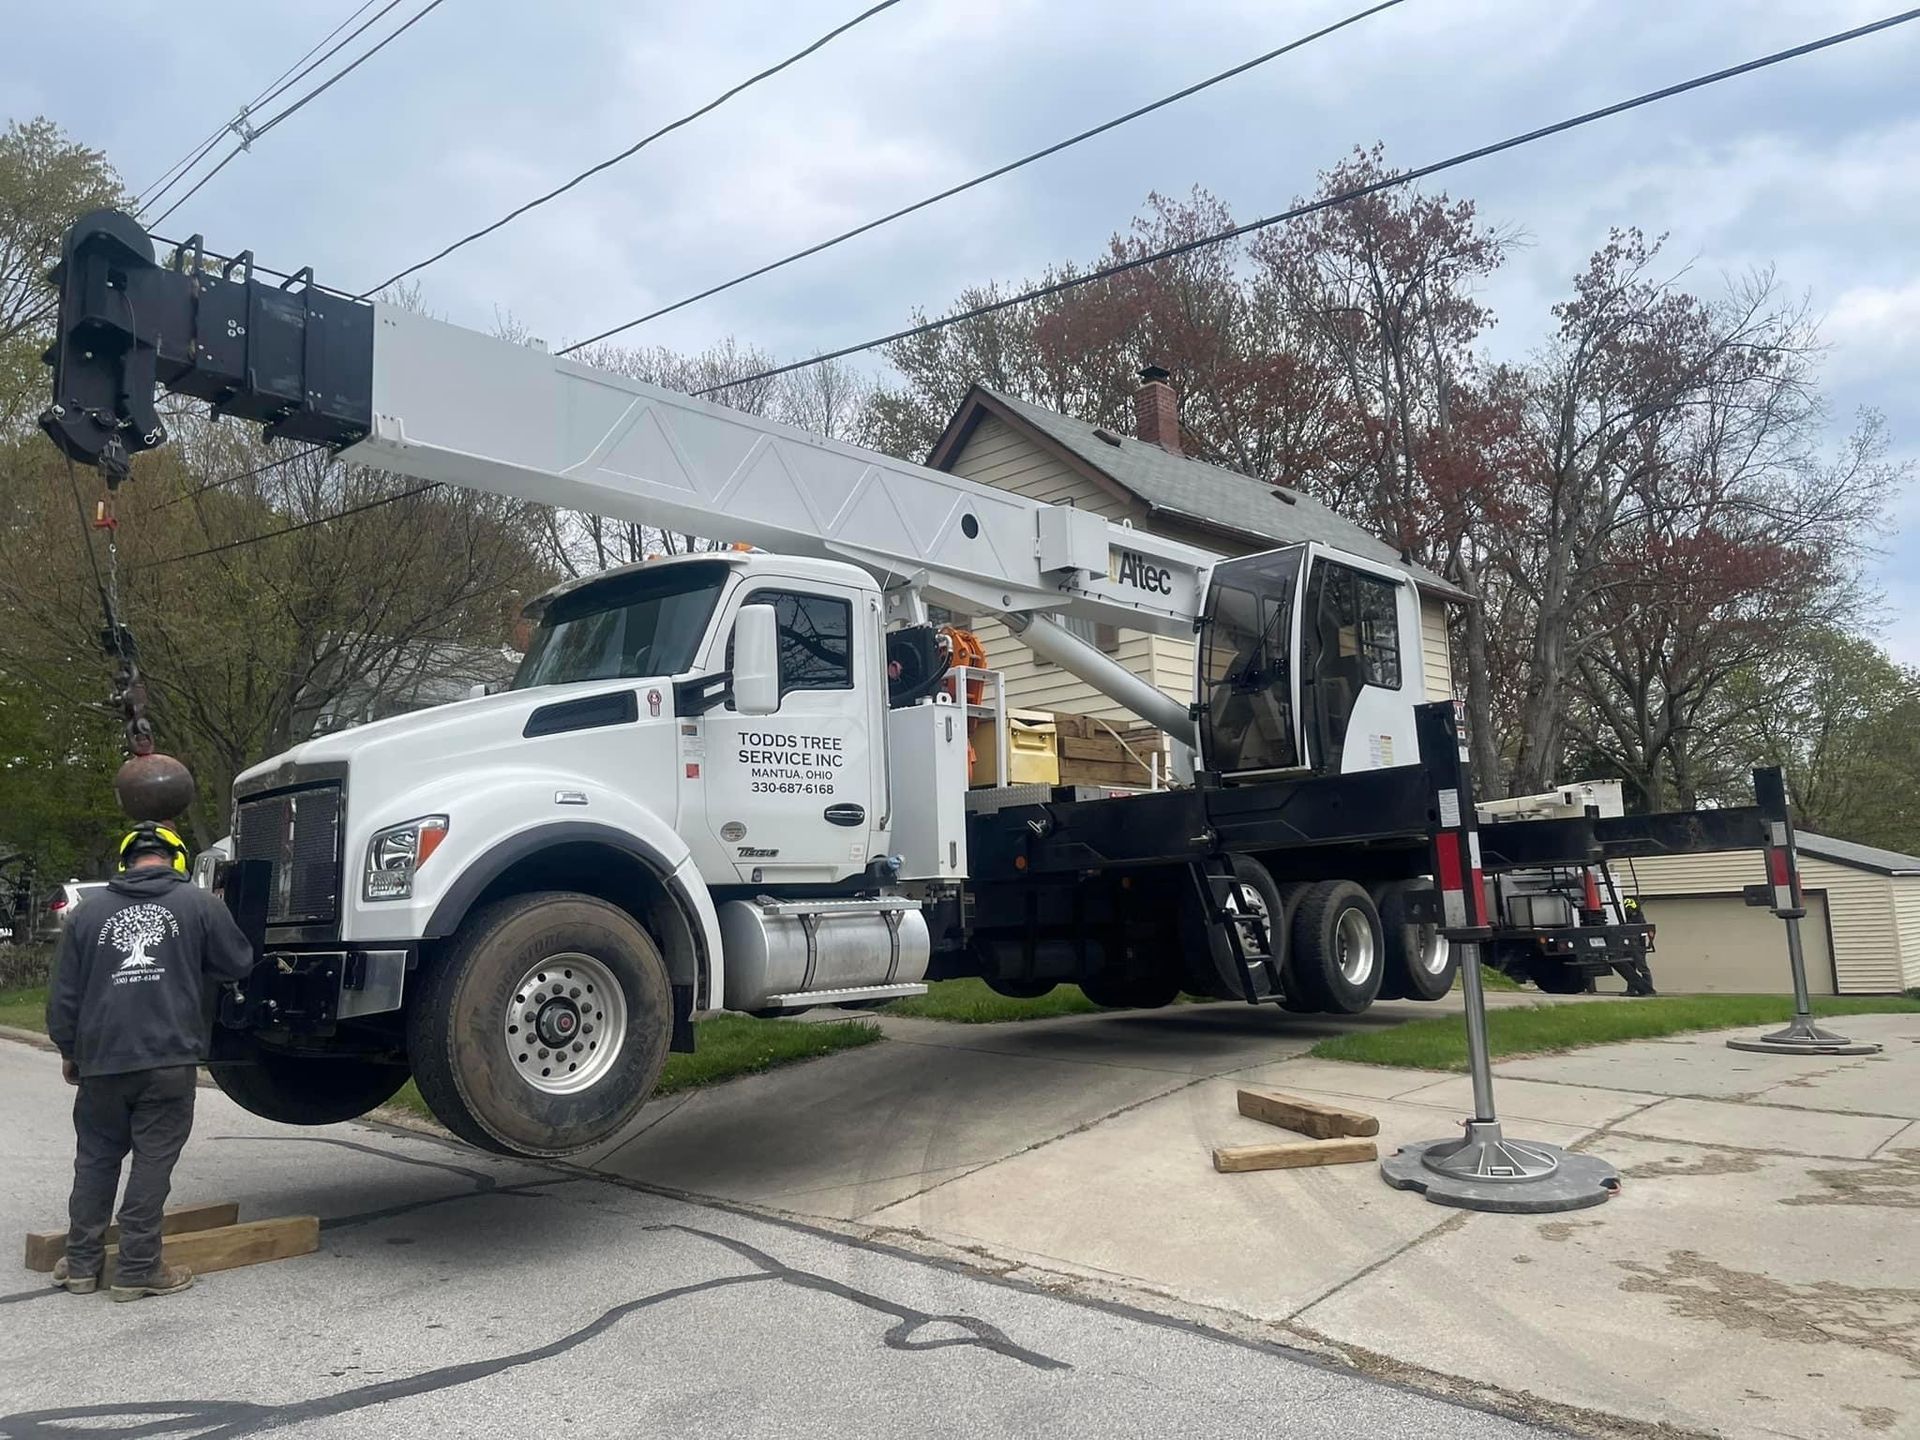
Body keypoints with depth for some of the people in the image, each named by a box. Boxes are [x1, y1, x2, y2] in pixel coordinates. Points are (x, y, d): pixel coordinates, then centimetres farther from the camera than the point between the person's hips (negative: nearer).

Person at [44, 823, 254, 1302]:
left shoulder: (90, 910, 7)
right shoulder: (198, 904, -1)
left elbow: (64, 992, 9)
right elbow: (239, 964, 6)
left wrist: (68, 1049, 22)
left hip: (101, 1059, 3)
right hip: (169, 1058, -3)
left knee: (96, 1158, 16)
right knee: (152, 1162, 3)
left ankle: (81, 1263, 22)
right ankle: (137, 1269, 5)